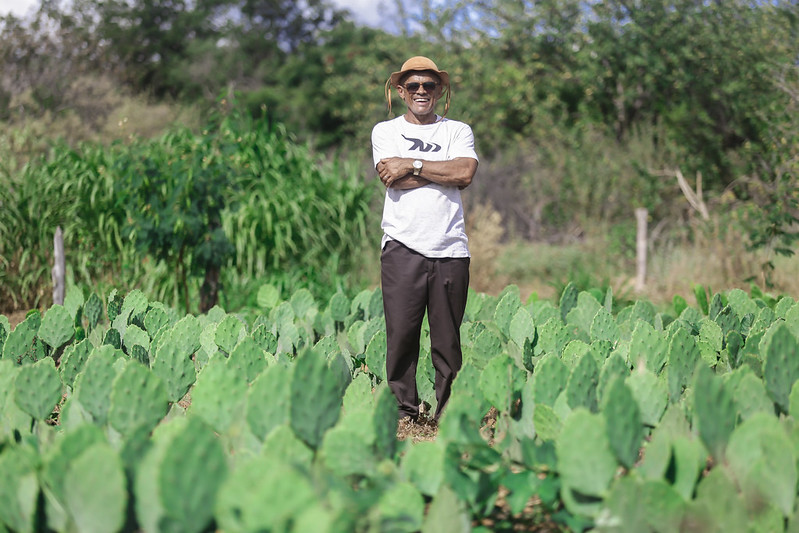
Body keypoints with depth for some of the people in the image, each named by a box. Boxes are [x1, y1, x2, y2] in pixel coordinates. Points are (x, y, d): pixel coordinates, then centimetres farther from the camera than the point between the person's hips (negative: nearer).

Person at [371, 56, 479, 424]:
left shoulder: (458, 131, 16)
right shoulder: (385, 131, 13)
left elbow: (466, 172, -5)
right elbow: (404, 178, -5)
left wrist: (412, 165, -5)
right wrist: (443, 172, -5)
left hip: (451, 248, 1)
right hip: (402, 247, -1)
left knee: (448, 338, 0)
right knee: (401, 333, -5)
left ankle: (448, 413, 5)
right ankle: (403, 409, 4)